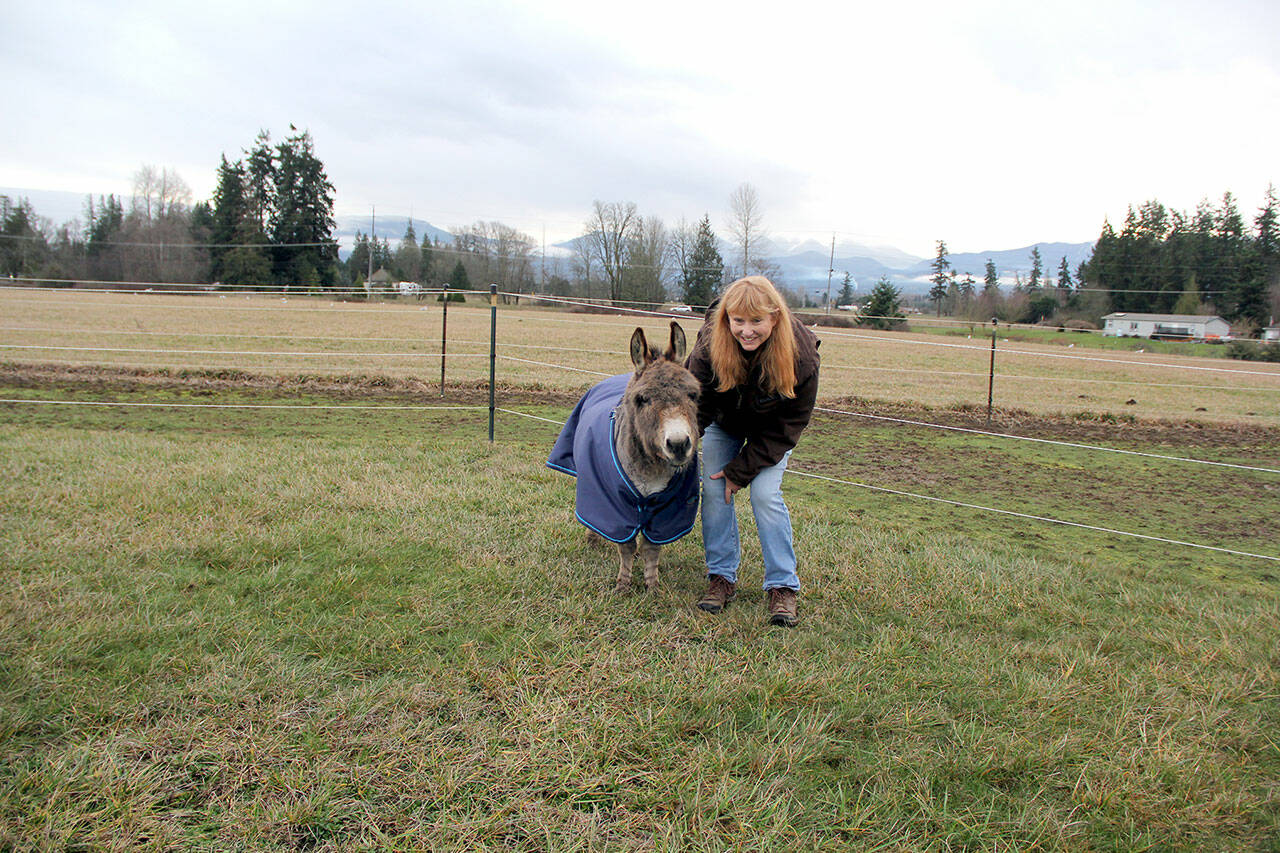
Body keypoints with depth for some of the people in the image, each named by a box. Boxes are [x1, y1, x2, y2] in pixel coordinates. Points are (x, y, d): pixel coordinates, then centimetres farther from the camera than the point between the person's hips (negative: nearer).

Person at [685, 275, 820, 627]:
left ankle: (782, 586, -3)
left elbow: (788, 425, -22)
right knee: (713, 489, -7)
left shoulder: (801, 357, -34)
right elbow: (696, 408, -24)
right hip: (724, 422, 2)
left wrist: (742, 469, -21)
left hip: (769, 431, -2)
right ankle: (722, 576, 7)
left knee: (765, 494, -14)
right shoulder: (710, 347, -33)